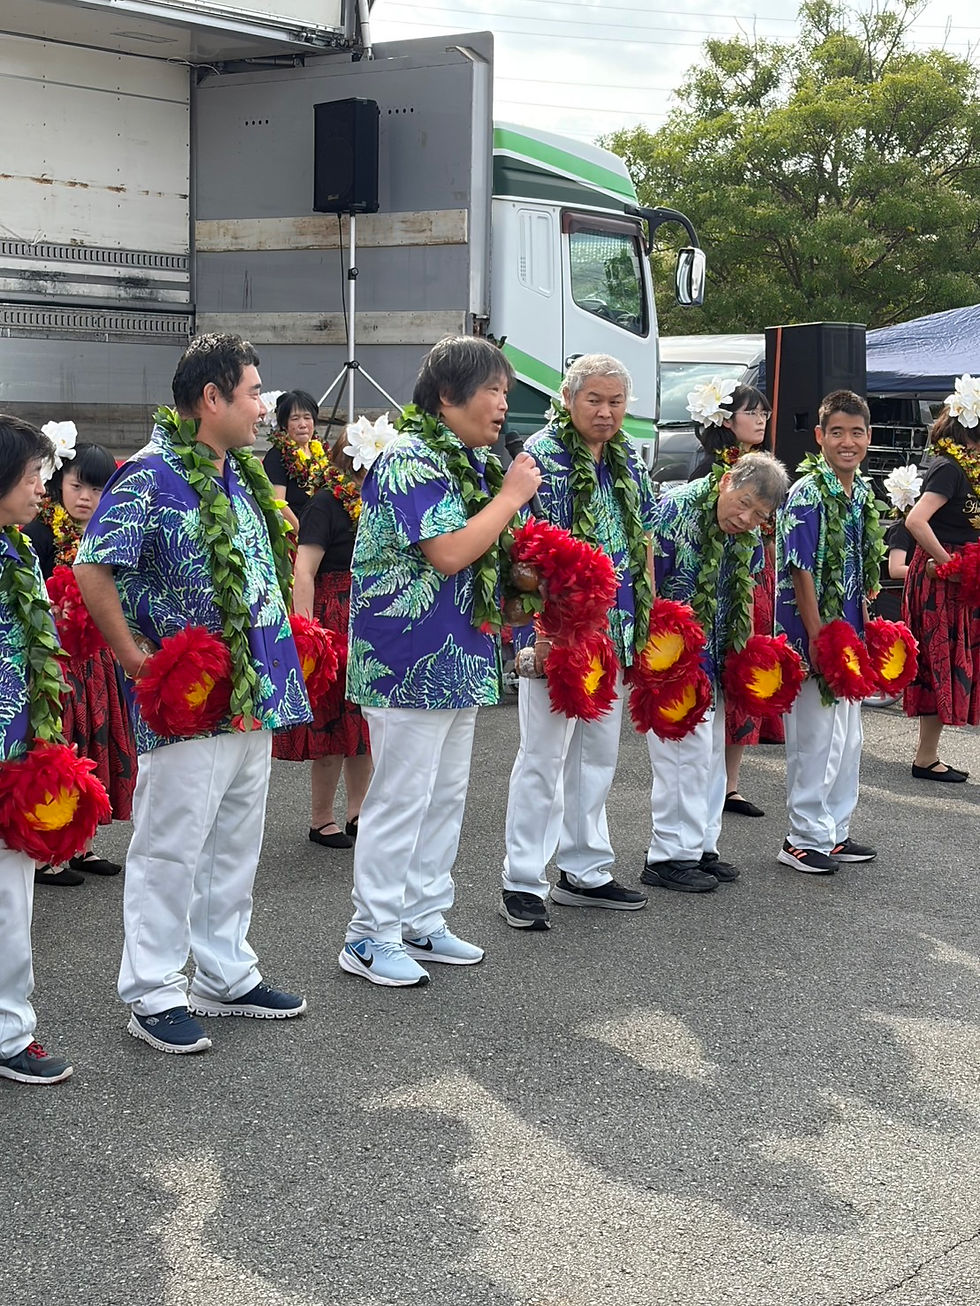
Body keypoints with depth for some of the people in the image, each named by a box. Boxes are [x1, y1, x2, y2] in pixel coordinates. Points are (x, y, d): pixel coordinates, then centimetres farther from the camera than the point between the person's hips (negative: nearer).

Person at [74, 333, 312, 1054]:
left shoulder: (242, 476, 13)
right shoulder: (150, 476, -14)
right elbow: (91, 571, -19)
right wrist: (137, 660, -16)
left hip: (252, 694, 9)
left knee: (236, 844, 16)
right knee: (171, 847, 0)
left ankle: (225, 975, 29)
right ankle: (153, 995, 10)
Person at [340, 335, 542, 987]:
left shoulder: (475, 463, 14)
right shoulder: (411, 461, -15)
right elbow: (448, 553, -26)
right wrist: (512, 495, -15)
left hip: (463, 662, 10)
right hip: (412, 662, -10)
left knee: (446, 796, 15)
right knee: (401, 798, -3)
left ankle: (423, 921, 26)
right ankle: (370, 937, 8)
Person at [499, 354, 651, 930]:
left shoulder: (629, 458, 12)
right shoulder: (541, 454, -10)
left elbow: (643, 540, 18)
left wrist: (648, 617, 13)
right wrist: (544, 630, -21)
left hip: (615, 631, 7)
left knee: (599, 751, 13)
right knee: (544, 754, -4)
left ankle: (585, 872, 24)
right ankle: (523, 883, 4)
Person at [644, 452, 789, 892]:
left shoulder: (750, 539, 4)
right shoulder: (675, 509, -19)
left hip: (712, 658, 8)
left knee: (710, 750, 13)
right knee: (686, 748, -8)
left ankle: (699, 846, 24)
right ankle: (670, 855, -1)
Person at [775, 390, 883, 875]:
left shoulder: (863, 494, 9)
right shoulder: (807, 495, -16)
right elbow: (801, 575, -18)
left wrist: (864, 626, 14)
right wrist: (818, 640, -19)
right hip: (814, 633, -8)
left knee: (848, 737, 15)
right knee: (817, 738, -1)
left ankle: (834, 831, 26)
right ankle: (805, 839, 11)